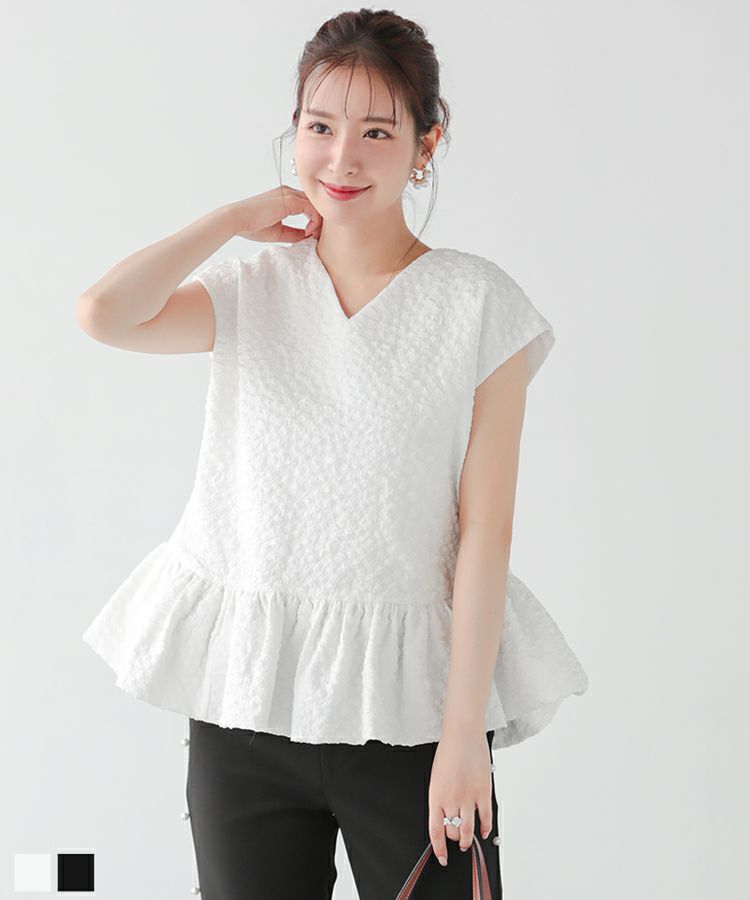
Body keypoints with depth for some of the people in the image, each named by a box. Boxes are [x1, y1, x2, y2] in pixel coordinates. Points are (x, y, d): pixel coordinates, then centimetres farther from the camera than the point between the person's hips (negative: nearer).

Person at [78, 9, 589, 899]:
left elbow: (485, 526, -7)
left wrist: (463, 727, -10)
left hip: (409, 700, -2)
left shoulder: (478, 305, -4)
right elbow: (104, 314, -14)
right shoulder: (254, 290, 5)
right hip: (247, 693, 3)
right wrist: (238, 216, -3)